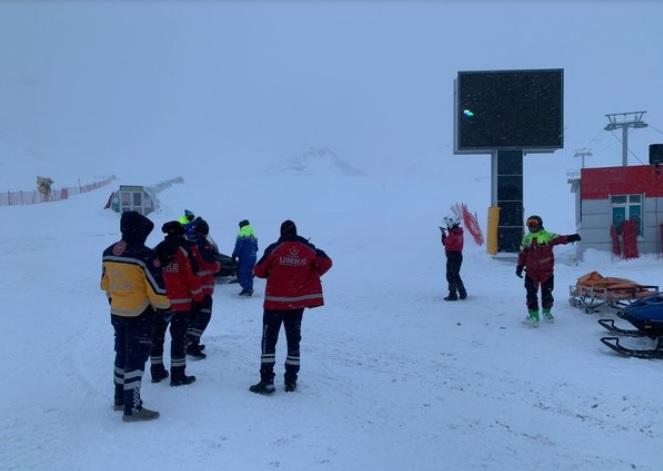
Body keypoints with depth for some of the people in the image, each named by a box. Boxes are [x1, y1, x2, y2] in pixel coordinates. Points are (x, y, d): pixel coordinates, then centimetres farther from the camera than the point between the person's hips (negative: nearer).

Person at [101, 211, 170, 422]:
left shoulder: (109, 253, 3)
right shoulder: (144, 255, -20)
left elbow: (105, 283, 14)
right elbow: (157, 288, -19)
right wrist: (164, 305, -2)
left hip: (117, 314, 8)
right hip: (139, 316, -7)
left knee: (122, 355, 20)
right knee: (136, 359, -2)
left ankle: (120, 399, 32)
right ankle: (132, 408, 1)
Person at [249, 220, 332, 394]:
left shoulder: (274, 249, -8)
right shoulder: (308, 249, -1)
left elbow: (259, 271, -5)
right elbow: (326, 262, -2)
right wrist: (311, 276, 11)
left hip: (275, 301, -3)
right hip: (298, 301, 3)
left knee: (269, 339, 4)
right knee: (293, 339, 15)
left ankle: (267, 381, -1)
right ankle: (291, 380, 18)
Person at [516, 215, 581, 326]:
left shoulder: (548, 236, -7)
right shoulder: (526, 238, 7)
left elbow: (559, 239, -23)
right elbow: (523, 254, 11)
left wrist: (569, 238, -42)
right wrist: (520, 266, 3)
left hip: (546, 271, -3)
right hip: (531, 272, 3)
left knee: (547, 293, 8)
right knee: (531, 293, -1)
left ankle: (547, 312, 30)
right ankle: (533, 315, 4)